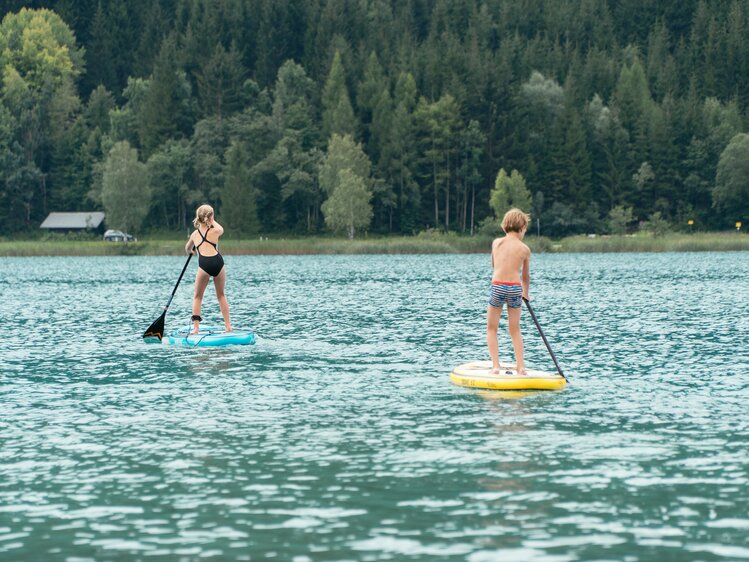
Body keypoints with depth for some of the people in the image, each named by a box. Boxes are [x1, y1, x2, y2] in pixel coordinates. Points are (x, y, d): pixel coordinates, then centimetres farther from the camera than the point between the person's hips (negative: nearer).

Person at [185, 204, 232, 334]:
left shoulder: (194, 234, 18)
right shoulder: (215, 231, 12)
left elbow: (188, 250, 39)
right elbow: (220, 228, 40)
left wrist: (192, 250, 61)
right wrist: (212, 221, 51)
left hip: (204, 264, -1)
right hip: (217, 262, 1)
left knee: (197, 296, 14)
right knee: (221, 295, 18)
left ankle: (196, 327, 3)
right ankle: (228, 325, 15)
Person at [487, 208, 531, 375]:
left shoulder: (496, 243, 6)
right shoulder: (524, 249, 3)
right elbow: (526, 276, 15)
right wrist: (526, 294, 31)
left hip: (497, 286, 0)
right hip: (515, 288, 0)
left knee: (492, 329, 12)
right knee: (515, 330, 14)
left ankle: (495, 366, 1)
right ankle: (521, 366, 8)